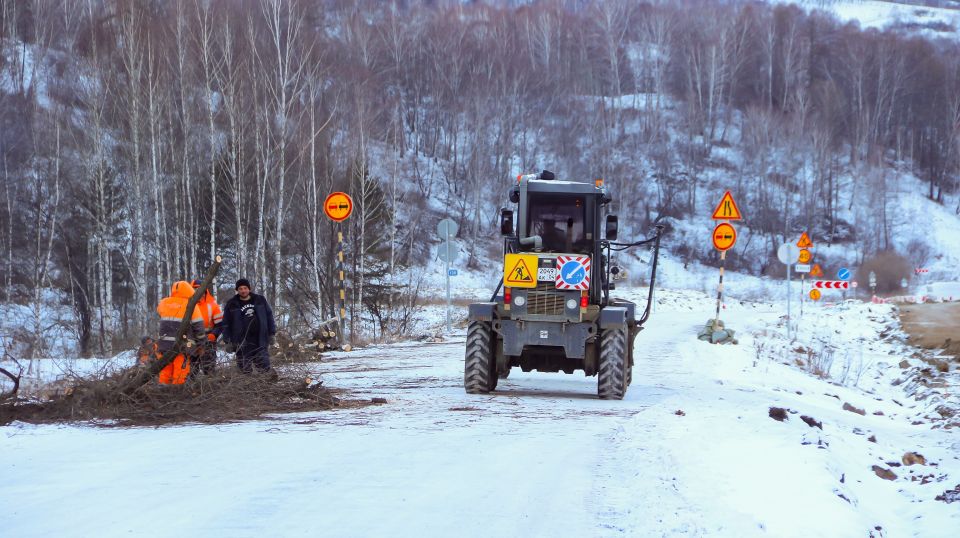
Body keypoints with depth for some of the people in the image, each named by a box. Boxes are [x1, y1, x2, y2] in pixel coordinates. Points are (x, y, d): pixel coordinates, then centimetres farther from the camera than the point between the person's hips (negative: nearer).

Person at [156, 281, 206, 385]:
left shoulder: (164, 303, 7)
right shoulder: (190, 305, -2)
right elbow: (198, 326, -1)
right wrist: (200, 343, 9)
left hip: (164, 344, 4)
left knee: (165, 372, 10)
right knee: (179, 376, -2)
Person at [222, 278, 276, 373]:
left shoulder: (260, 300, 9)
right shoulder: (231, 305, 4)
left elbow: (269, 316, 15)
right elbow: (226, 324, 5)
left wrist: (271, 333, 10)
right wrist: (228, 341, -1)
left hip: (260, 340, 1)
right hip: (242, 343, -1)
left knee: (265, 368, -3)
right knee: (245, 370, 0)